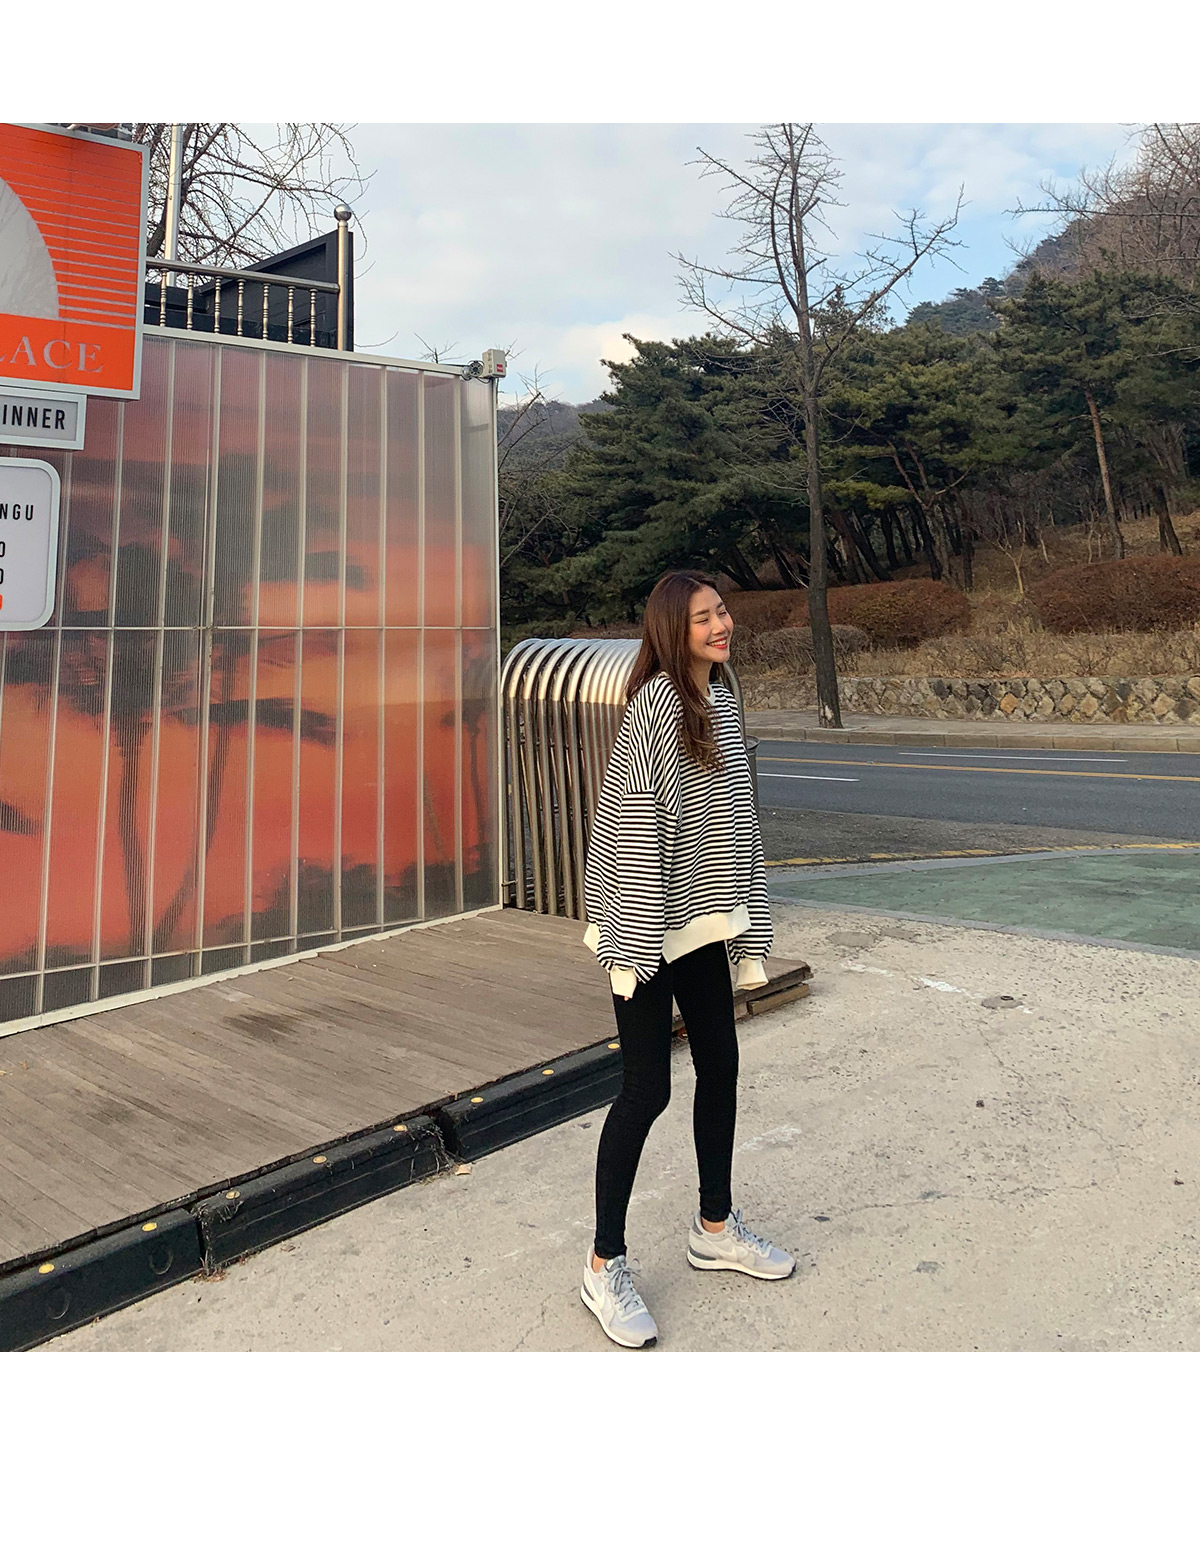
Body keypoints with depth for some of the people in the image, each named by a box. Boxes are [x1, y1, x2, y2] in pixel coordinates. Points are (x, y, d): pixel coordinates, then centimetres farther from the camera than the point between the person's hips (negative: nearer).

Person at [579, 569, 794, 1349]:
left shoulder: (722, 698, 10)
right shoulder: (656, 703, -16)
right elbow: (634, 824, -19)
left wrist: (743, 921, 16)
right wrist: (631, 944, -20)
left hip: (701, 916, 9)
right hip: (652, 920, -8)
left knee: (721, 1066, 16)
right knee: (647, 1088, -2)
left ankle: (715, 1227, 35)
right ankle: (605, 1265, 15)